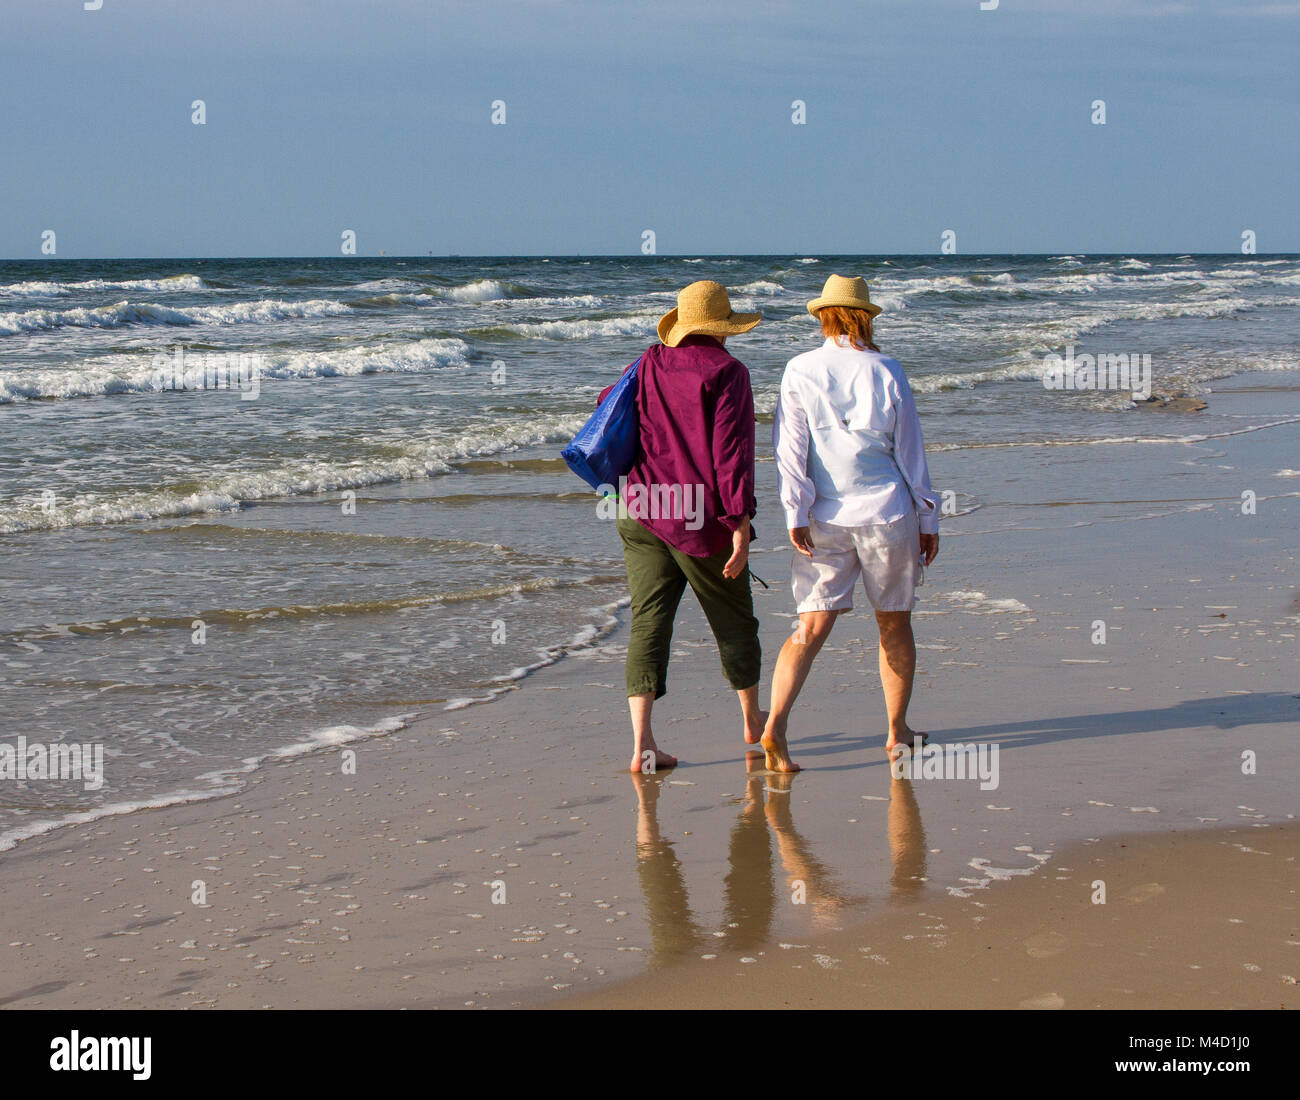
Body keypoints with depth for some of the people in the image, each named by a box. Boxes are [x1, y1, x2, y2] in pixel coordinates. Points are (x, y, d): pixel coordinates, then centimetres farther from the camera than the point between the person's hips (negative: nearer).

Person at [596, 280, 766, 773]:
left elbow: (607, 404, 23)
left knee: (648, 623, 0)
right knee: (734, 620, 16)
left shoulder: (650, 366, 7)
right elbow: (732, 454, -16)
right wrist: (740, 525, -15)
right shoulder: (726, 373, -9)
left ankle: (642, 743, -12)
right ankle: (752, 719, 35)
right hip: (702, 520, -4)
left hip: (641, 511, 4)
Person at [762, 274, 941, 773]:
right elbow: (910, 452, 5)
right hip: (886, 512, 0)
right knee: (894, 623, 14)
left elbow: (790, 447, -6)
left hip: (825, 519, 0)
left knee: (812, 626, -1)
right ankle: (897, 731, 22)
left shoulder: (800, 370, -1)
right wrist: (927, 520, 11)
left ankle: (775, 723, -19)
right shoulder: (887, 371, 0)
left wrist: (795, 513, -5)